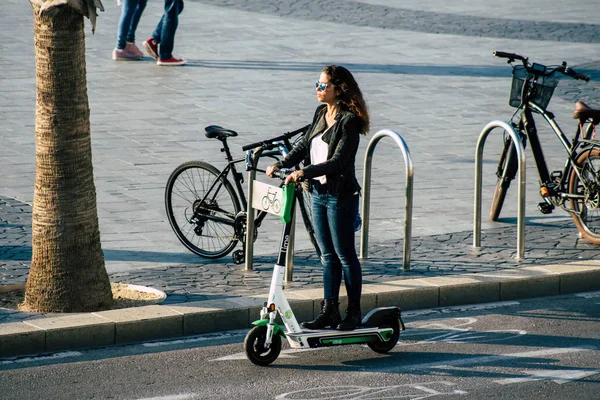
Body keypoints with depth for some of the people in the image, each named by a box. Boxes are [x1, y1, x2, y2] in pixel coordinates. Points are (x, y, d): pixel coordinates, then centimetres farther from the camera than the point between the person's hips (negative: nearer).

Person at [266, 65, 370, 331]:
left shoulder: (349, 121, -16)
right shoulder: (321, 114, 9)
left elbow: (339, 161, -23)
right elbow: (304, 146, 13)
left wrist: (305, 172, -30)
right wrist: (281, 164, -2)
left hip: (341, 196, -8)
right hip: (319, 192, 8)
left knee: (345, 255, 1)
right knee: (328, 255, 12)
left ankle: (354, 312, 11)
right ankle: (329, 310, 17)